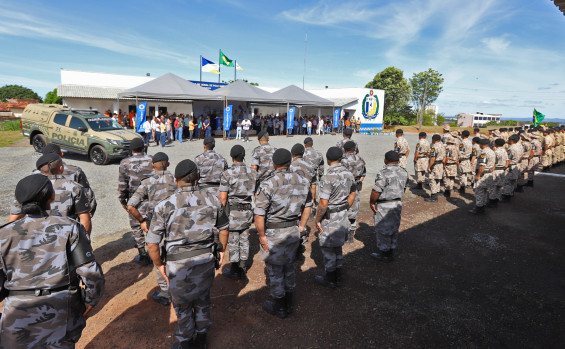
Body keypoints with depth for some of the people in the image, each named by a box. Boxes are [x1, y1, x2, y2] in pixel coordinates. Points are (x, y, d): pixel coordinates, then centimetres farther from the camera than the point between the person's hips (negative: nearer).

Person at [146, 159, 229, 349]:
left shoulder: (164, 206, -16)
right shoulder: (213, 200, -7)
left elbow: (152, 244, -12)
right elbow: (223, 229, 5)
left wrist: (159, 265, 4)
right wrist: (221, 251, 20)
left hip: (179, 265, -3)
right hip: (207, 260, 3)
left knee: (182, 306, 21)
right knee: (202, 301, 25)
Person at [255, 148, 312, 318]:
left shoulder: (268, 184, -20)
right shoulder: (302, 181, -1)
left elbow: (259, 214, -22)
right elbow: (308, 205, 9)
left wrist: (262, 236, -11)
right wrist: (301, 226, 16)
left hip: (273, 234, -6)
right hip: (294, 231, 6)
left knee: (275, 271, 12)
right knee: (289, 267, 22)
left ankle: (279, 308, 28)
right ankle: (288, 304, 38)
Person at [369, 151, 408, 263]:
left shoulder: (384, 172, -21)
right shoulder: (404, 172, 4)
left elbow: (376, 191, -24)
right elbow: (402, 188, 11)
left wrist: (372, 202, -10)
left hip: (384, 206, -8)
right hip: (397, 203, 8)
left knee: (383, 229, 5)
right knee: (393, 229, 17)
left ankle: (384, 255, 16)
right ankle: (391, 253, 29)